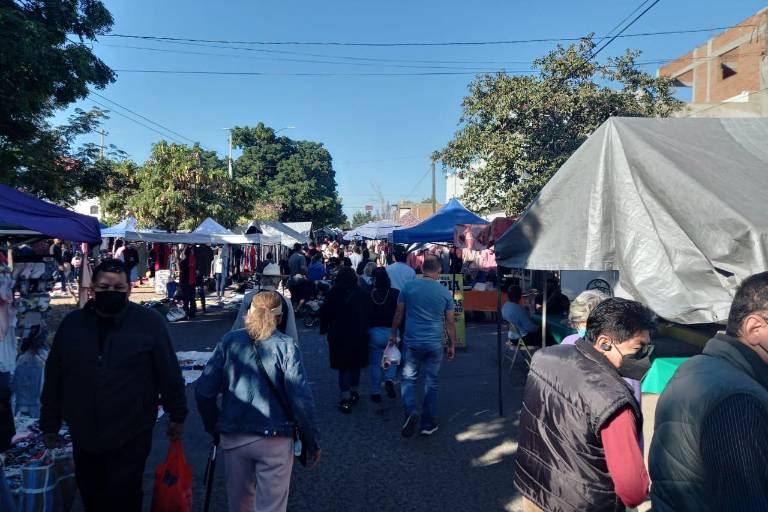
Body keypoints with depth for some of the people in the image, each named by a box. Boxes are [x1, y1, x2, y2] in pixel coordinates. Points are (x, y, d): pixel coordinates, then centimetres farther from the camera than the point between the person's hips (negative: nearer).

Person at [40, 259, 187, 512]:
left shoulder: (150, 322, -9)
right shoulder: (72, 323, 2)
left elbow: (169, 374, -4)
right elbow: (53, 377, 9)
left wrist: (176, 415, 0)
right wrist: (49, 423, 13)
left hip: (131, 439, -4)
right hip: (84, 436, 4)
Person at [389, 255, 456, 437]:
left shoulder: (408, 287, -3)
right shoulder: (445, 292, -2)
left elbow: (398, 314, 5)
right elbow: (450, 322, 4)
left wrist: (393, 334, 18)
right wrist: (452, 344, 15)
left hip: (412, 342, -1)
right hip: (435, 344, 1)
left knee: (409, 379, 14)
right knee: (431, 383, 12)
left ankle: (411, 412, -10)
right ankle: (428, 425, 19)